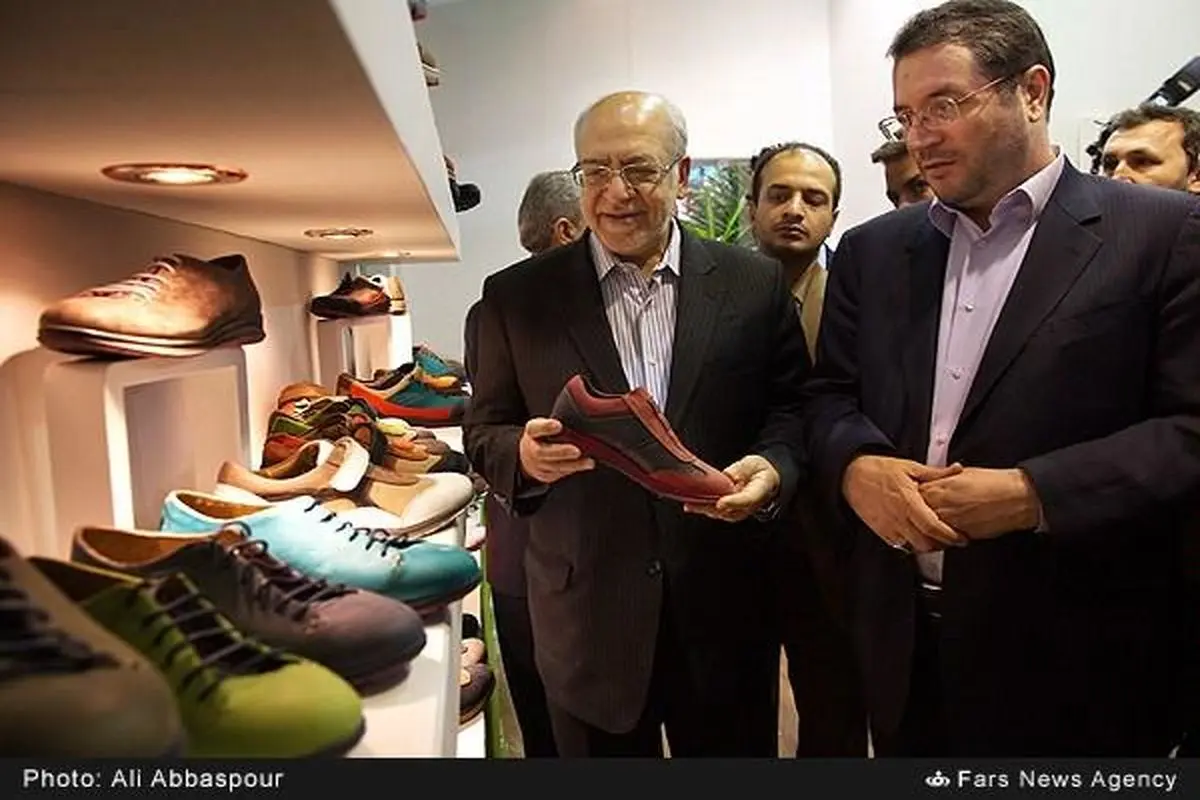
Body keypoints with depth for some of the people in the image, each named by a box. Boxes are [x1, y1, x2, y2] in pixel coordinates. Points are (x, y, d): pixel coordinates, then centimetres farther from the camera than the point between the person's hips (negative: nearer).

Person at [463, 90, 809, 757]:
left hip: (726, 608, 1)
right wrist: (523, 453, -19)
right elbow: (485, 432, 3)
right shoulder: (516, 296, 0)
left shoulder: (755, 283, 1)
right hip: (587, 616, 0)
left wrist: (774, 467, -16)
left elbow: (794, 406, 4)